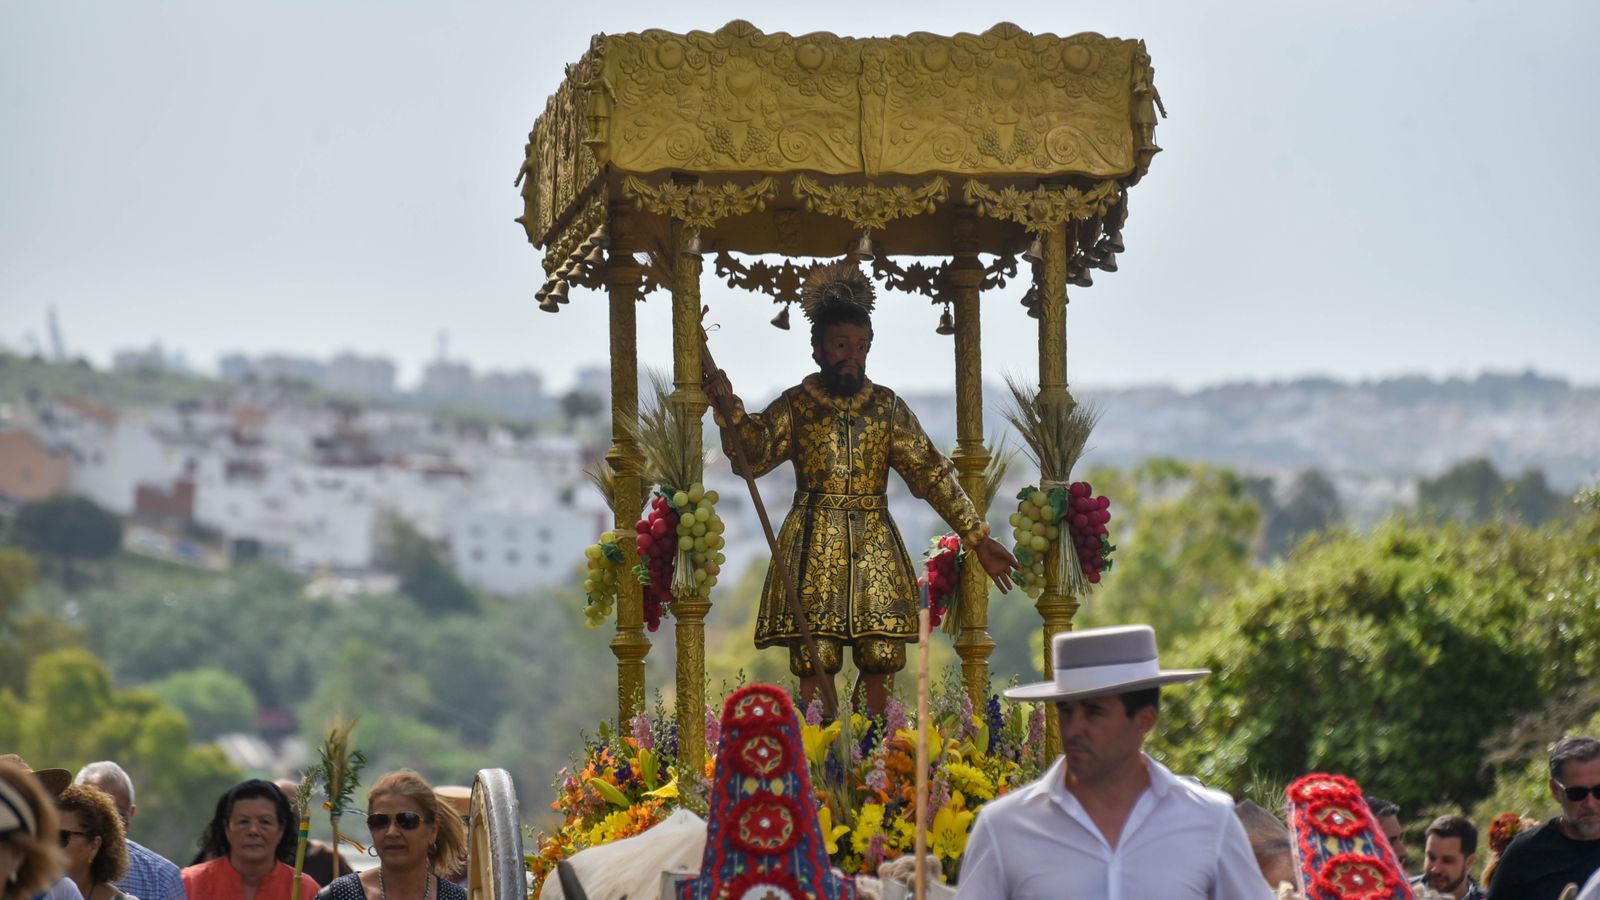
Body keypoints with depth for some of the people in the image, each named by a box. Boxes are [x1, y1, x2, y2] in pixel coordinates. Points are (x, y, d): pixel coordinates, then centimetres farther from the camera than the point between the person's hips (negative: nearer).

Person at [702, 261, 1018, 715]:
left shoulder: (887, 407, 8)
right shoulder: (795, 405, 4)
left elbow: (931, 473, 6)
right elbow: (753, 455, -10)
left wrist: (977, 537, 2)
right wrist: (729, 409, -29)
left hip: (875, 549, 2)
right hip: (814, 548, -2)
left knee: (878, 665, -1)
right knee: (815, 665, -7)